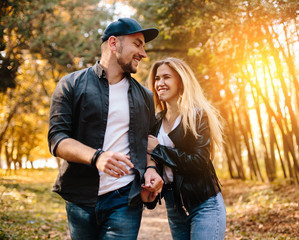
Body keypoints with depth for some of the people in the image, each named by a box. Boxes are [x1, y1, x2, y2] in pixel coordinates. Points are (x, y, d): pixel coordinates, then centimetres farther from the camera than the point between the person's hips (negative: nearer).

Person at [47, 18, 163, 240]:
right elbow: (57, 138, -7)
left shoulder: (145, 96, 14)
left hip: (125, 199, 2)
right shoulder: (71, 85, 2)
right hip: (81, 199, -1)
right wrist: (96, 157, -25)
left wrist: (150, 168, 0)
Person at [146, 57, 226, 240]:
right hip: (173, 206, 6)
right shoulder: (157, 121, 9)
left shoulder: (198, 115, -8)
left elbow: (200, 162, -18)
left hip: (203, 205, -5)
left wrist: (157, 149, -14)